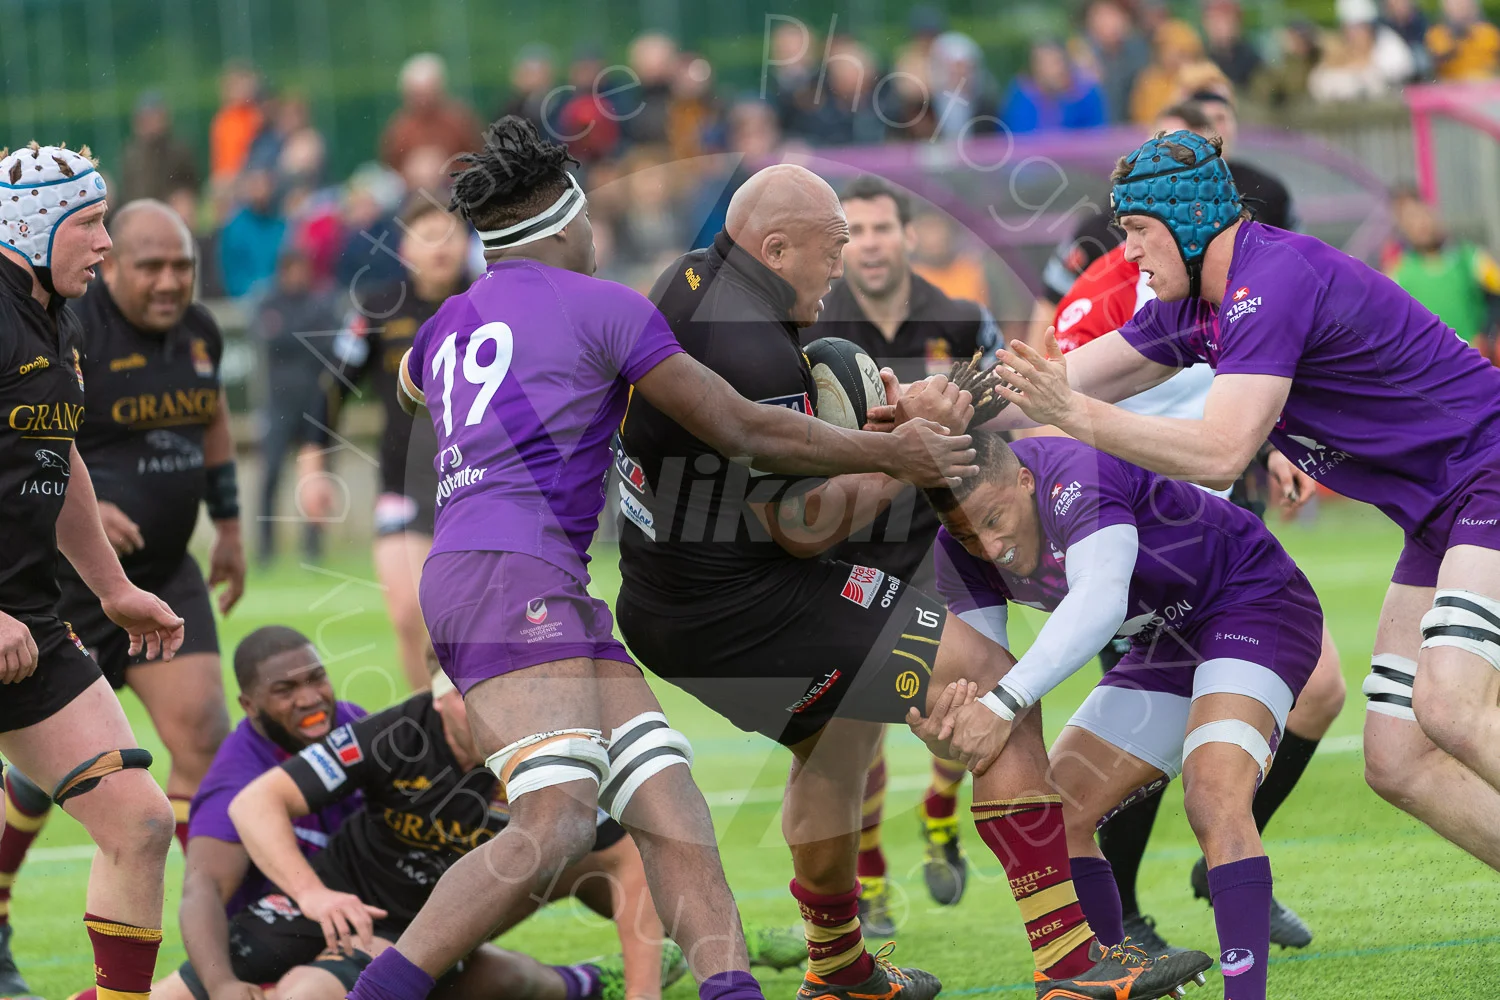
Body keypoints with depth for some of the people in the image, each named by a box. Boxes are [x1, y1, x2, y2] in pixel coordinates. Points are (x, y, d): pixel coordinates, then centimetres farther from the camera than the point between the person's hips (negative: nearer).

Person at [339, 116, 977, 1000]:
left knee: (669, 803, -1)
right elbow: (745, 430, 5)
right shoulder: (603, 307, 3)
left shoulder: (448, 327, 23)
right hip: (513, 572, -9)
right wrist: (893, 454, 16)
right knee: (557, 826, -21)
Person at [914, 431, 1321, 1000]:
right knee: (1054, 816, 1)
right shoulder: (960, 551, -8)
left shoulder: (1076, 477, -32)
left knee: (1214, 801, -31)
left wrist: (1005, 704, -53)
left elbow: (1100, 598, -46)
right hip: (1167, 649, 9)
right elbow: (986, 664, -13)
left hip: (1255, 604, -9)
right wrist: (955, 720, -38)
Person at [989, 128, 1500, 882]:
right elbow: (1072, 378, 17)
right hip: (1439, 518, 10)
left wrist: (1073, 415, -29)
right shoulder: (1193, 304, 9)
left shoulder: (1274, 280, -22)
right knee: (1397, 764, 1)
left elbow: (1220, 453, -29)